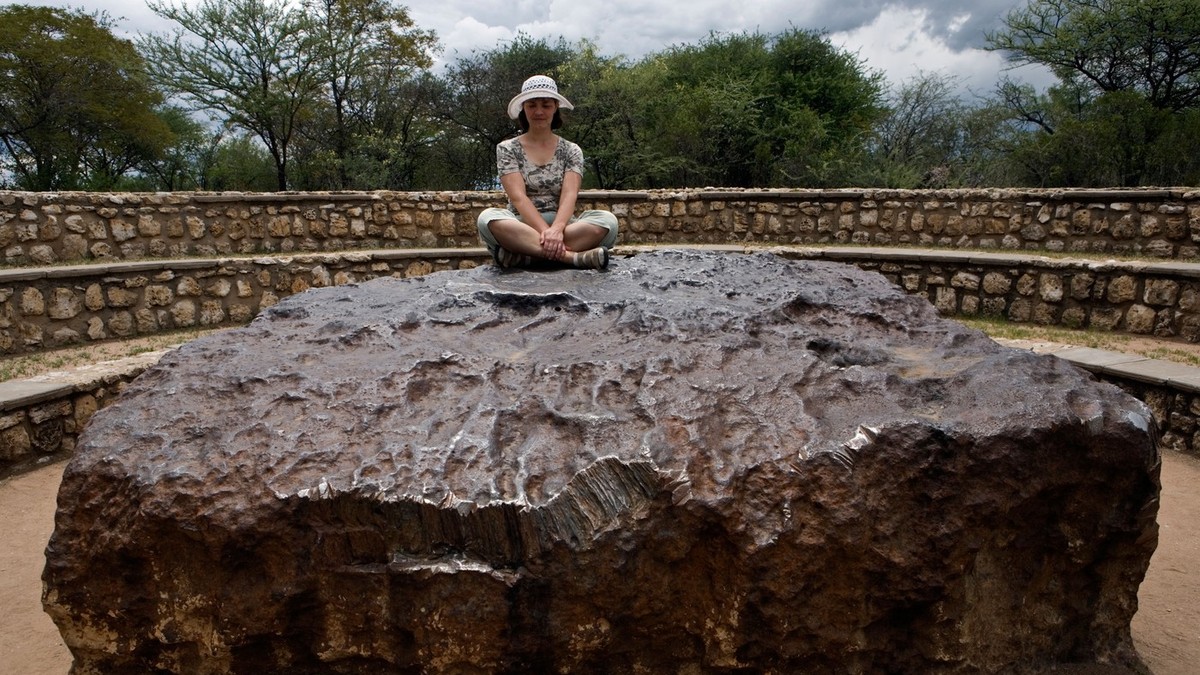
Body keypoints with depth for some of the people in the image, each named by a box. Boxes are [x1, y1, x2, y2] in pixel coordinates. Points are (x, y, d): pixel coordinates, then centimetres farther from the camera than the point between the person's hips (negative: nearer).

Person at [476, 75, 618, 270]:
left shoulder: (571, 151, 11)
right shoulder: (507, 149, 7)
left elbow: (569, 195, -5)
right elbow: (518, 197, -7)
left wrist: (557, 229, -28)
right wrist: (545, 231, -26)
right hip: (522, 226, -1)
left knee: (608, 221, -27)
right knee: (488, 218, -34)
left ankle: (522, 255, -31)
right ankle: (572, 256, -38)